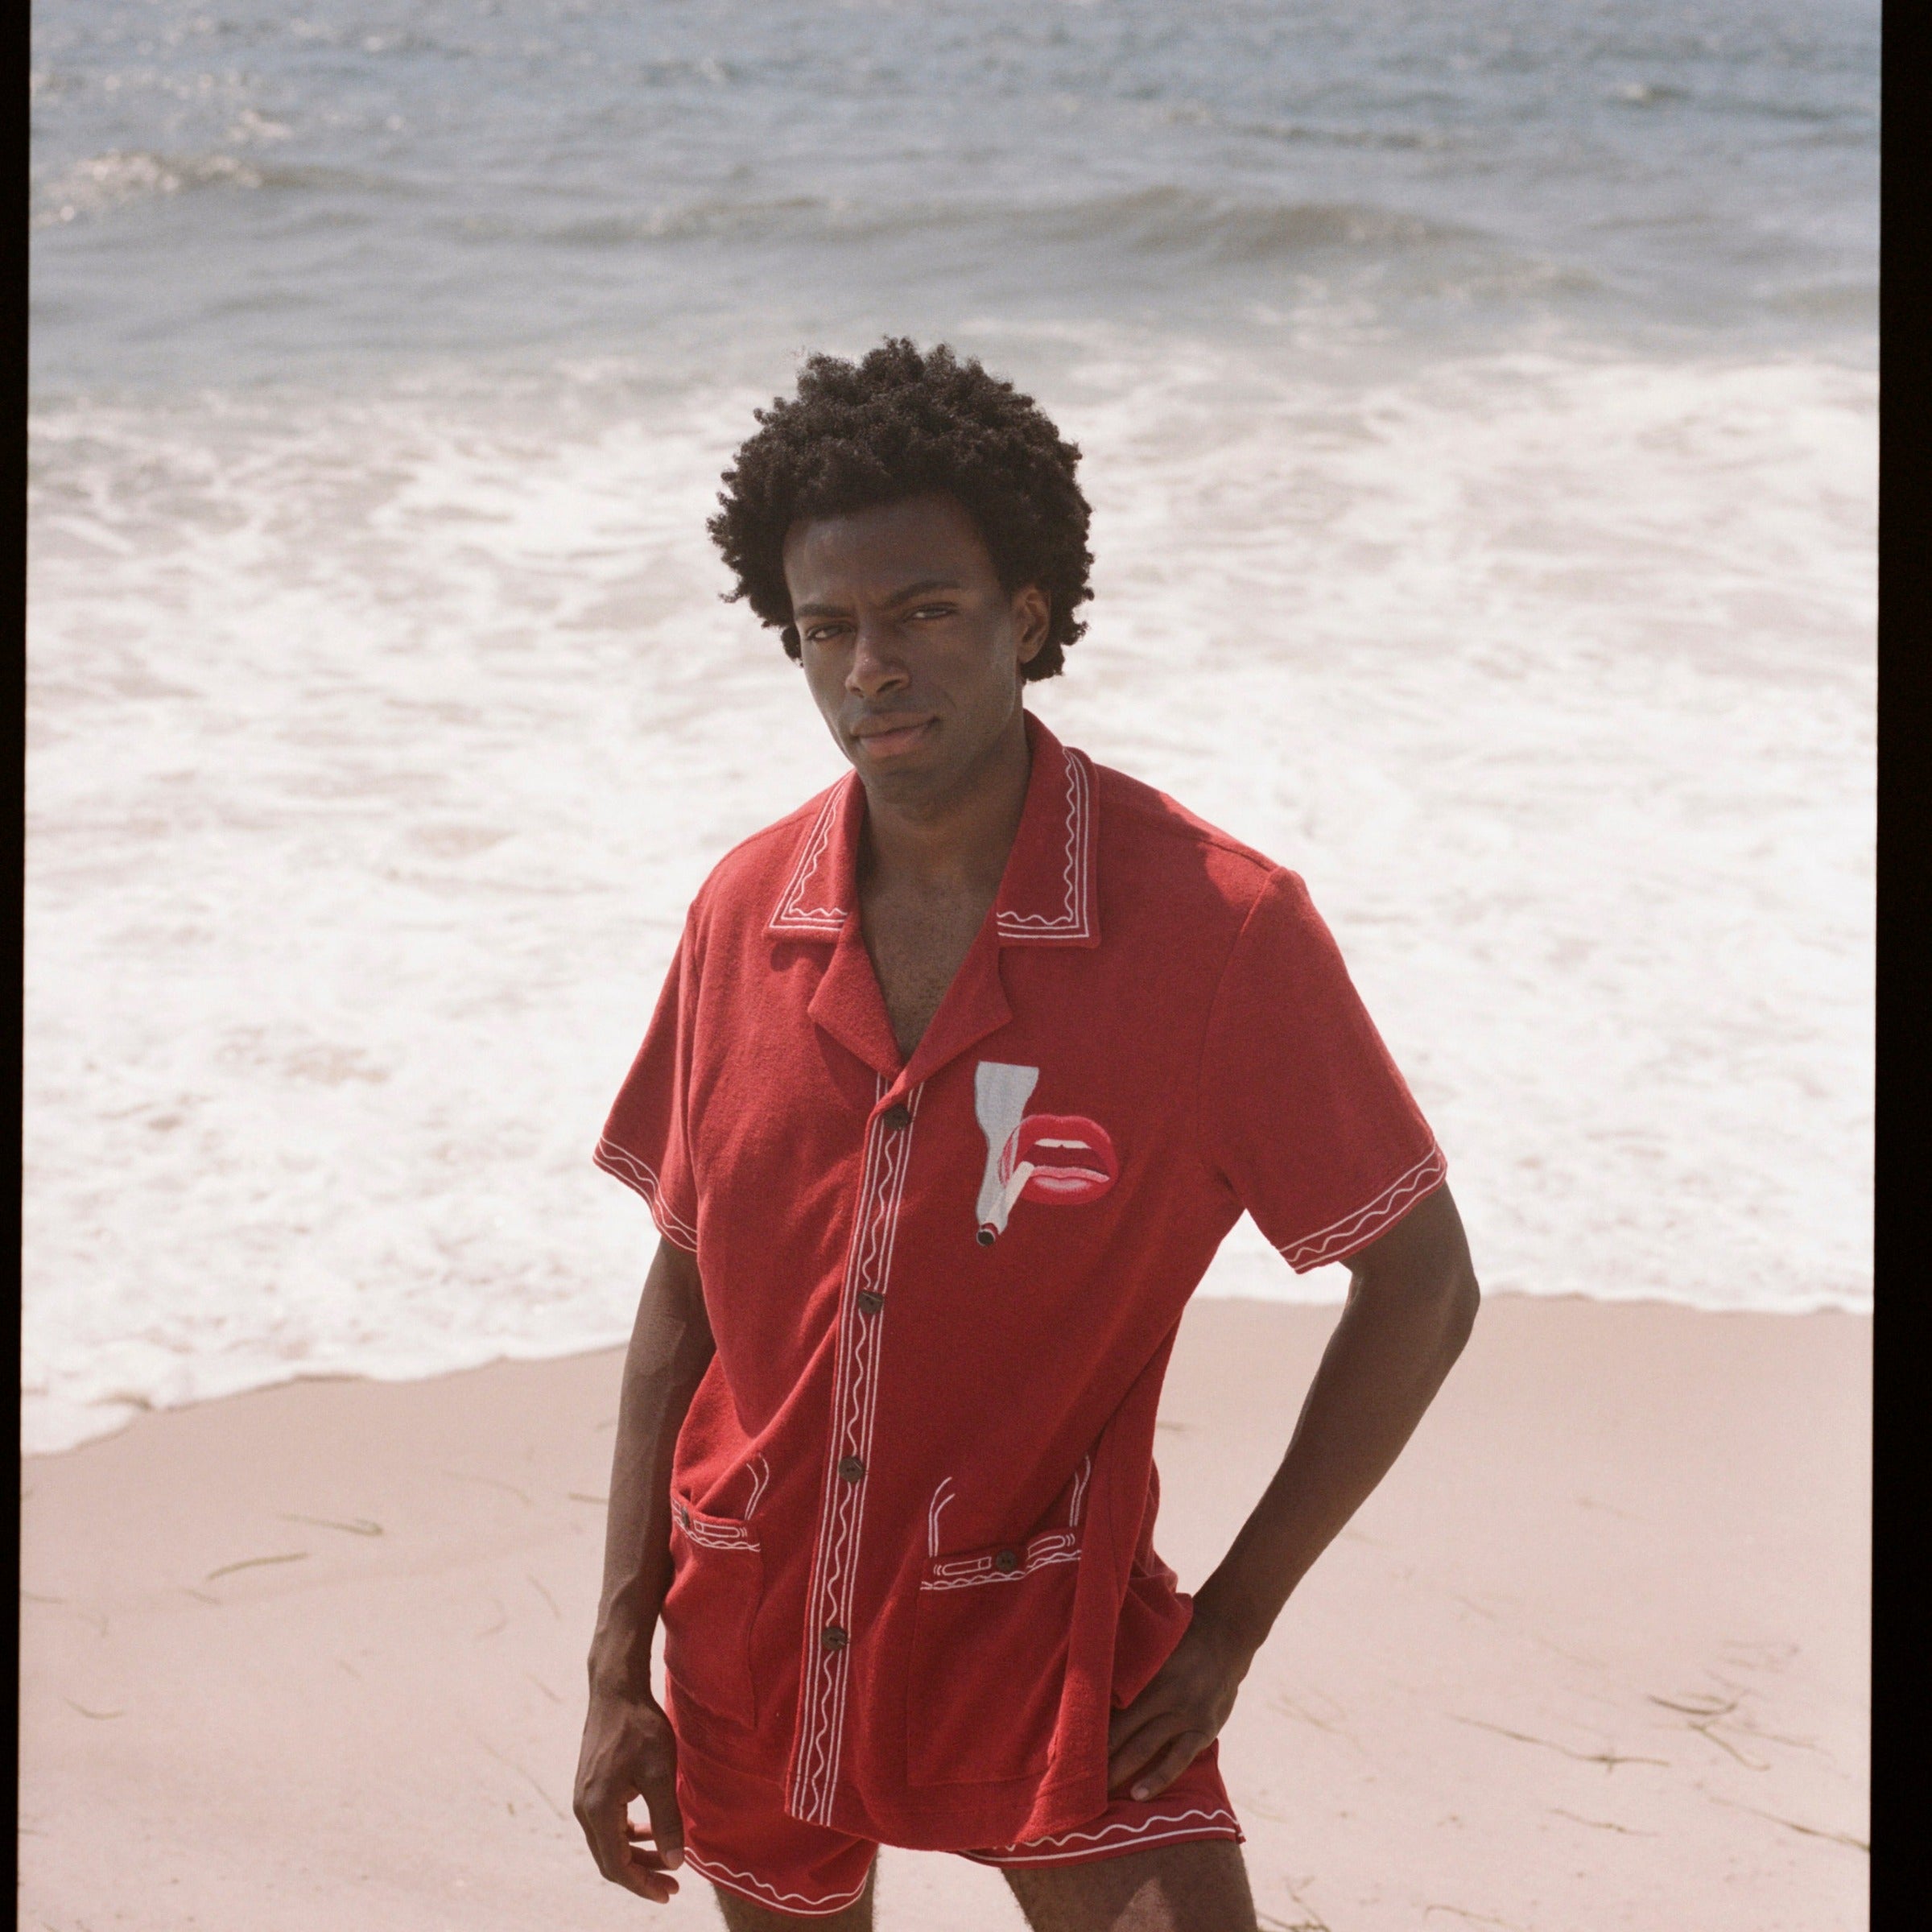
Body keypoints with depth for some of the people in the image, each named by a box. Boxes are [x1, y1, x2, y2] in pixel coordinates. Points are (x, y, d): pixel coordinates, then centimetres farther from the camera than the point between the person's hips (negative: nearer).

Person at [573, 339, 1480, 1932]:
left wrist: (1231, 1624, -7)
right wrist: (617, 1669, 3)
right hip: (752, 1641, 4)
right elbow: (686, 1291, 6)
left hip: (1045, 1641, -4)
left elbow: (1420, 1284, -6)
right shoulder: (744, 917, -3)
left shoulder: (1216, 923, -15)